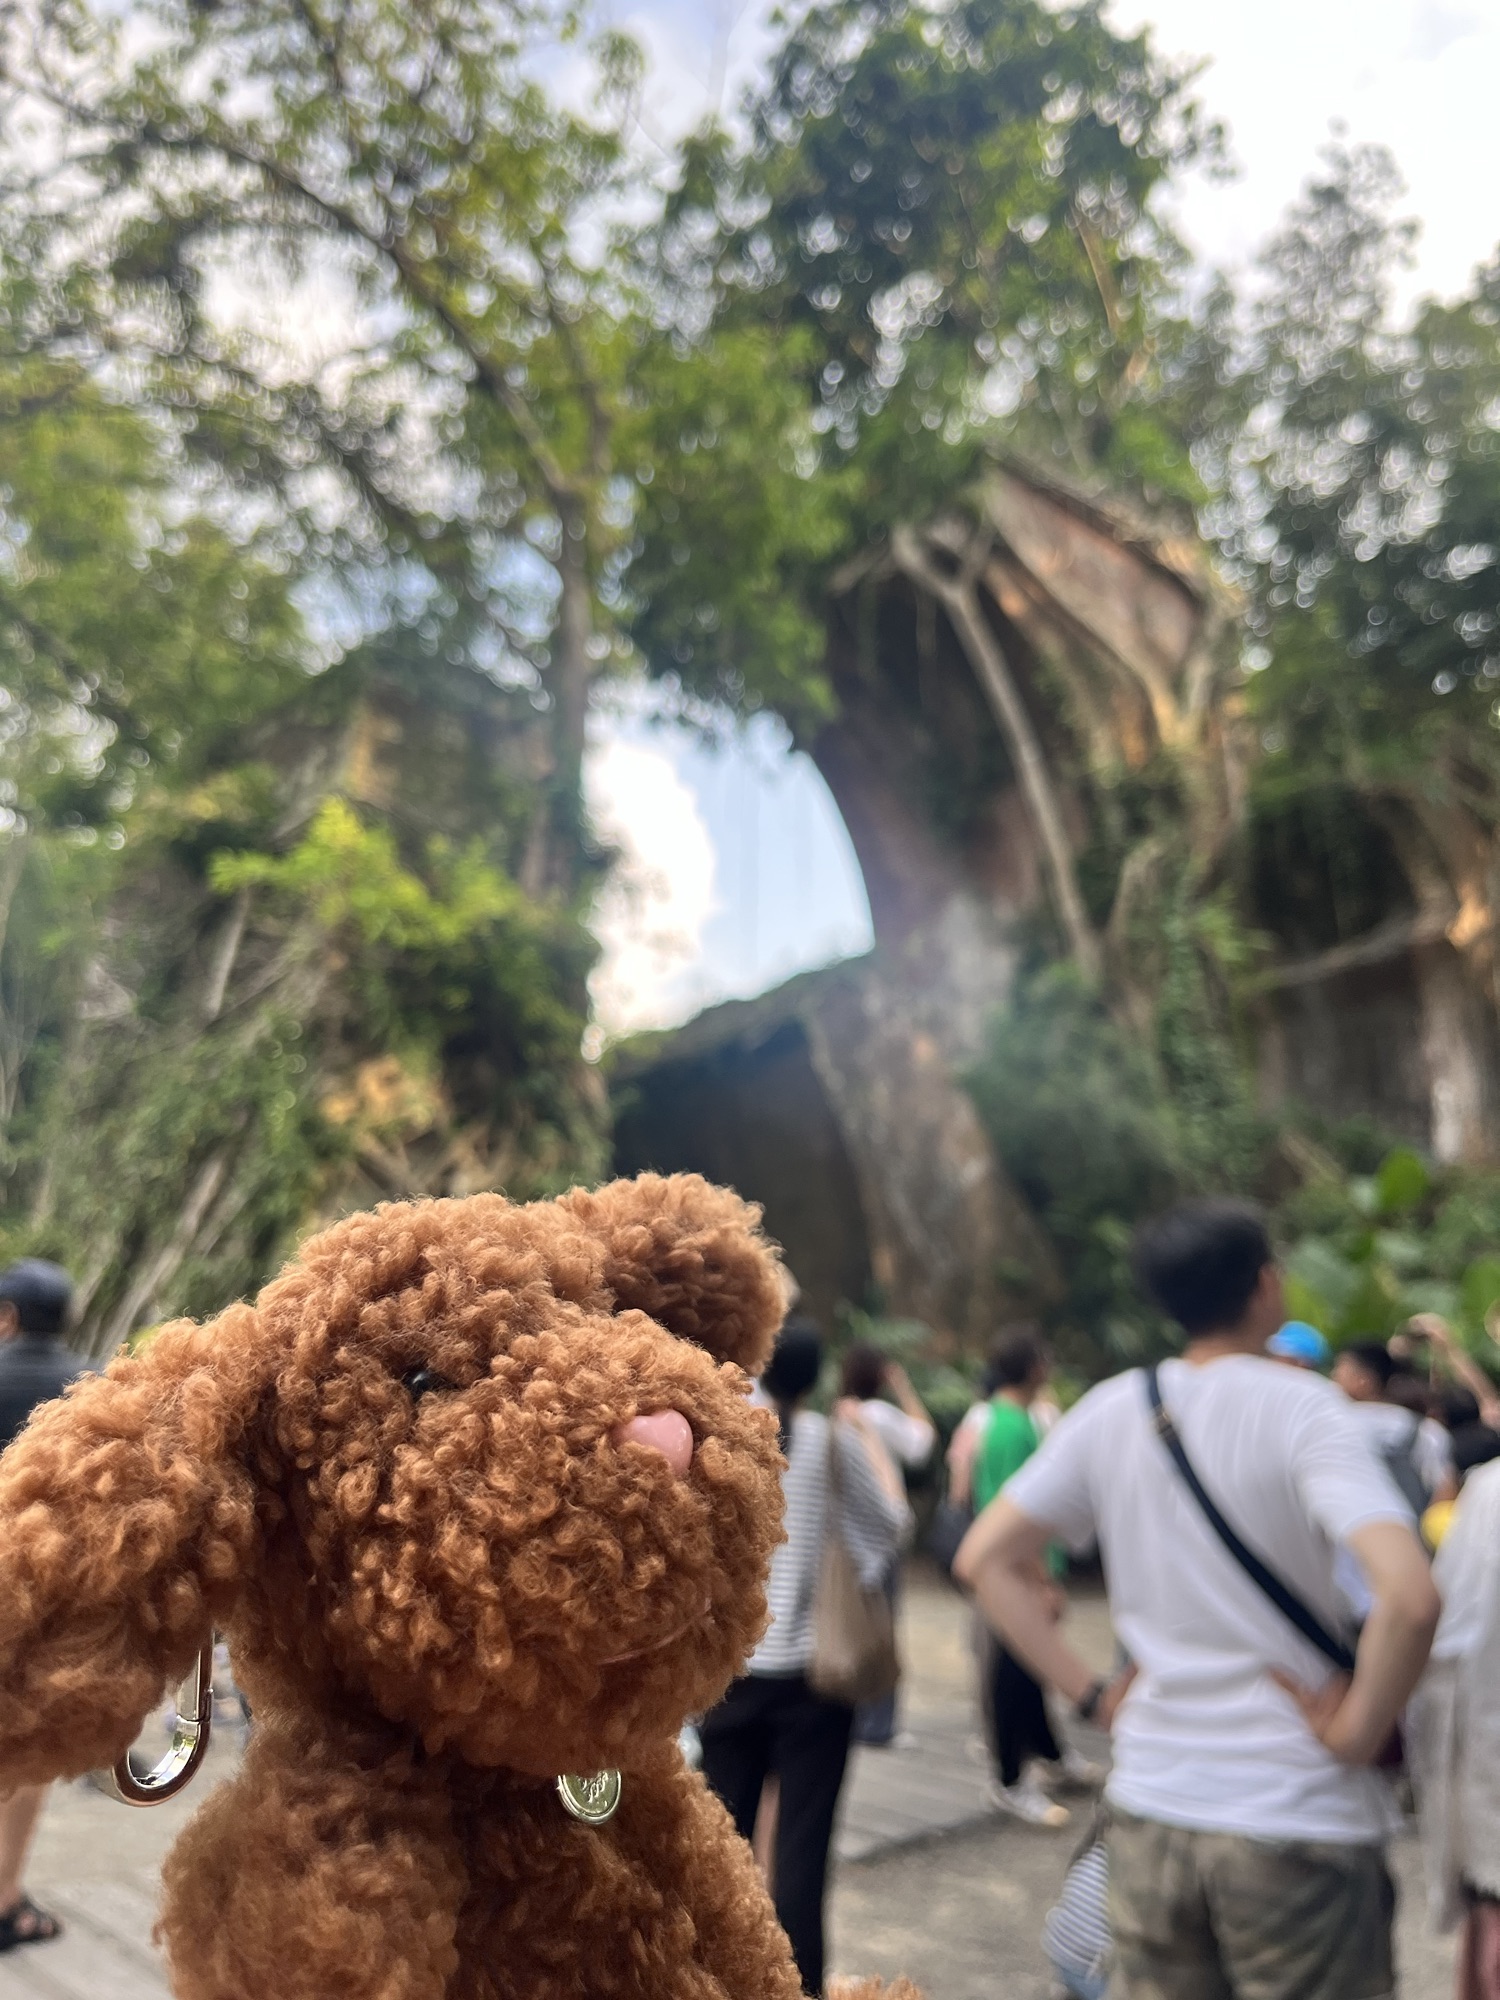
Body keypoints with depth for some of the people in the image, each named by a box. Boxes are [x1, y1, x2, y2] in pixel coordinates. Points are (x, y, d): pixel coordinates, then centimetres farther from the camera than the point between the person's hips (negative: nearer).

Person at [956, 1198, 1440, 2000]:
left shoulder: (1111, 1409, -1)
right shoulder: (1300, 1406, -14)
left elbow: (984, 1560, 1)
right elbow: (1409, 1594, -27)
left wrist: (1089, 1692, 3)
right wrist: (1358, 1732, -12)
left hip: (1149, 1812, 4)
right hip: (1298, 1820, -4)